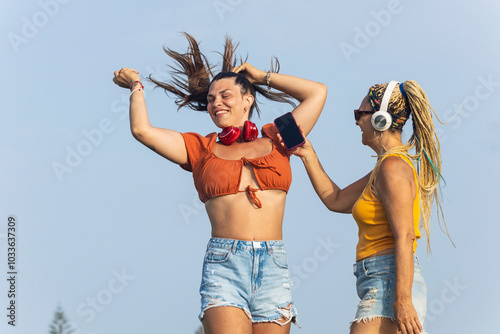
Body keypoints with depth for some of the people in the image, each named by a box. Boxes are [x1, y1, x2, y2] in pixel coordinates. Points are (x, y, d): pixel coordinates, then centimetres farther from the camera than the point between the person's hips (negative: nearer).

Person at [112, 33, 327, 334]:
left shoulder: (275, 141, 18)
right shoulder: (202, 149, 17)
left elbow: (317, 93, 20)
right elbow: (142, 130, 11)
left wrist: (263, 77, 27)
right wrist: (136, 86, 26)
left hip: (272, 267, 1)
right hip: (223, 266, -1)